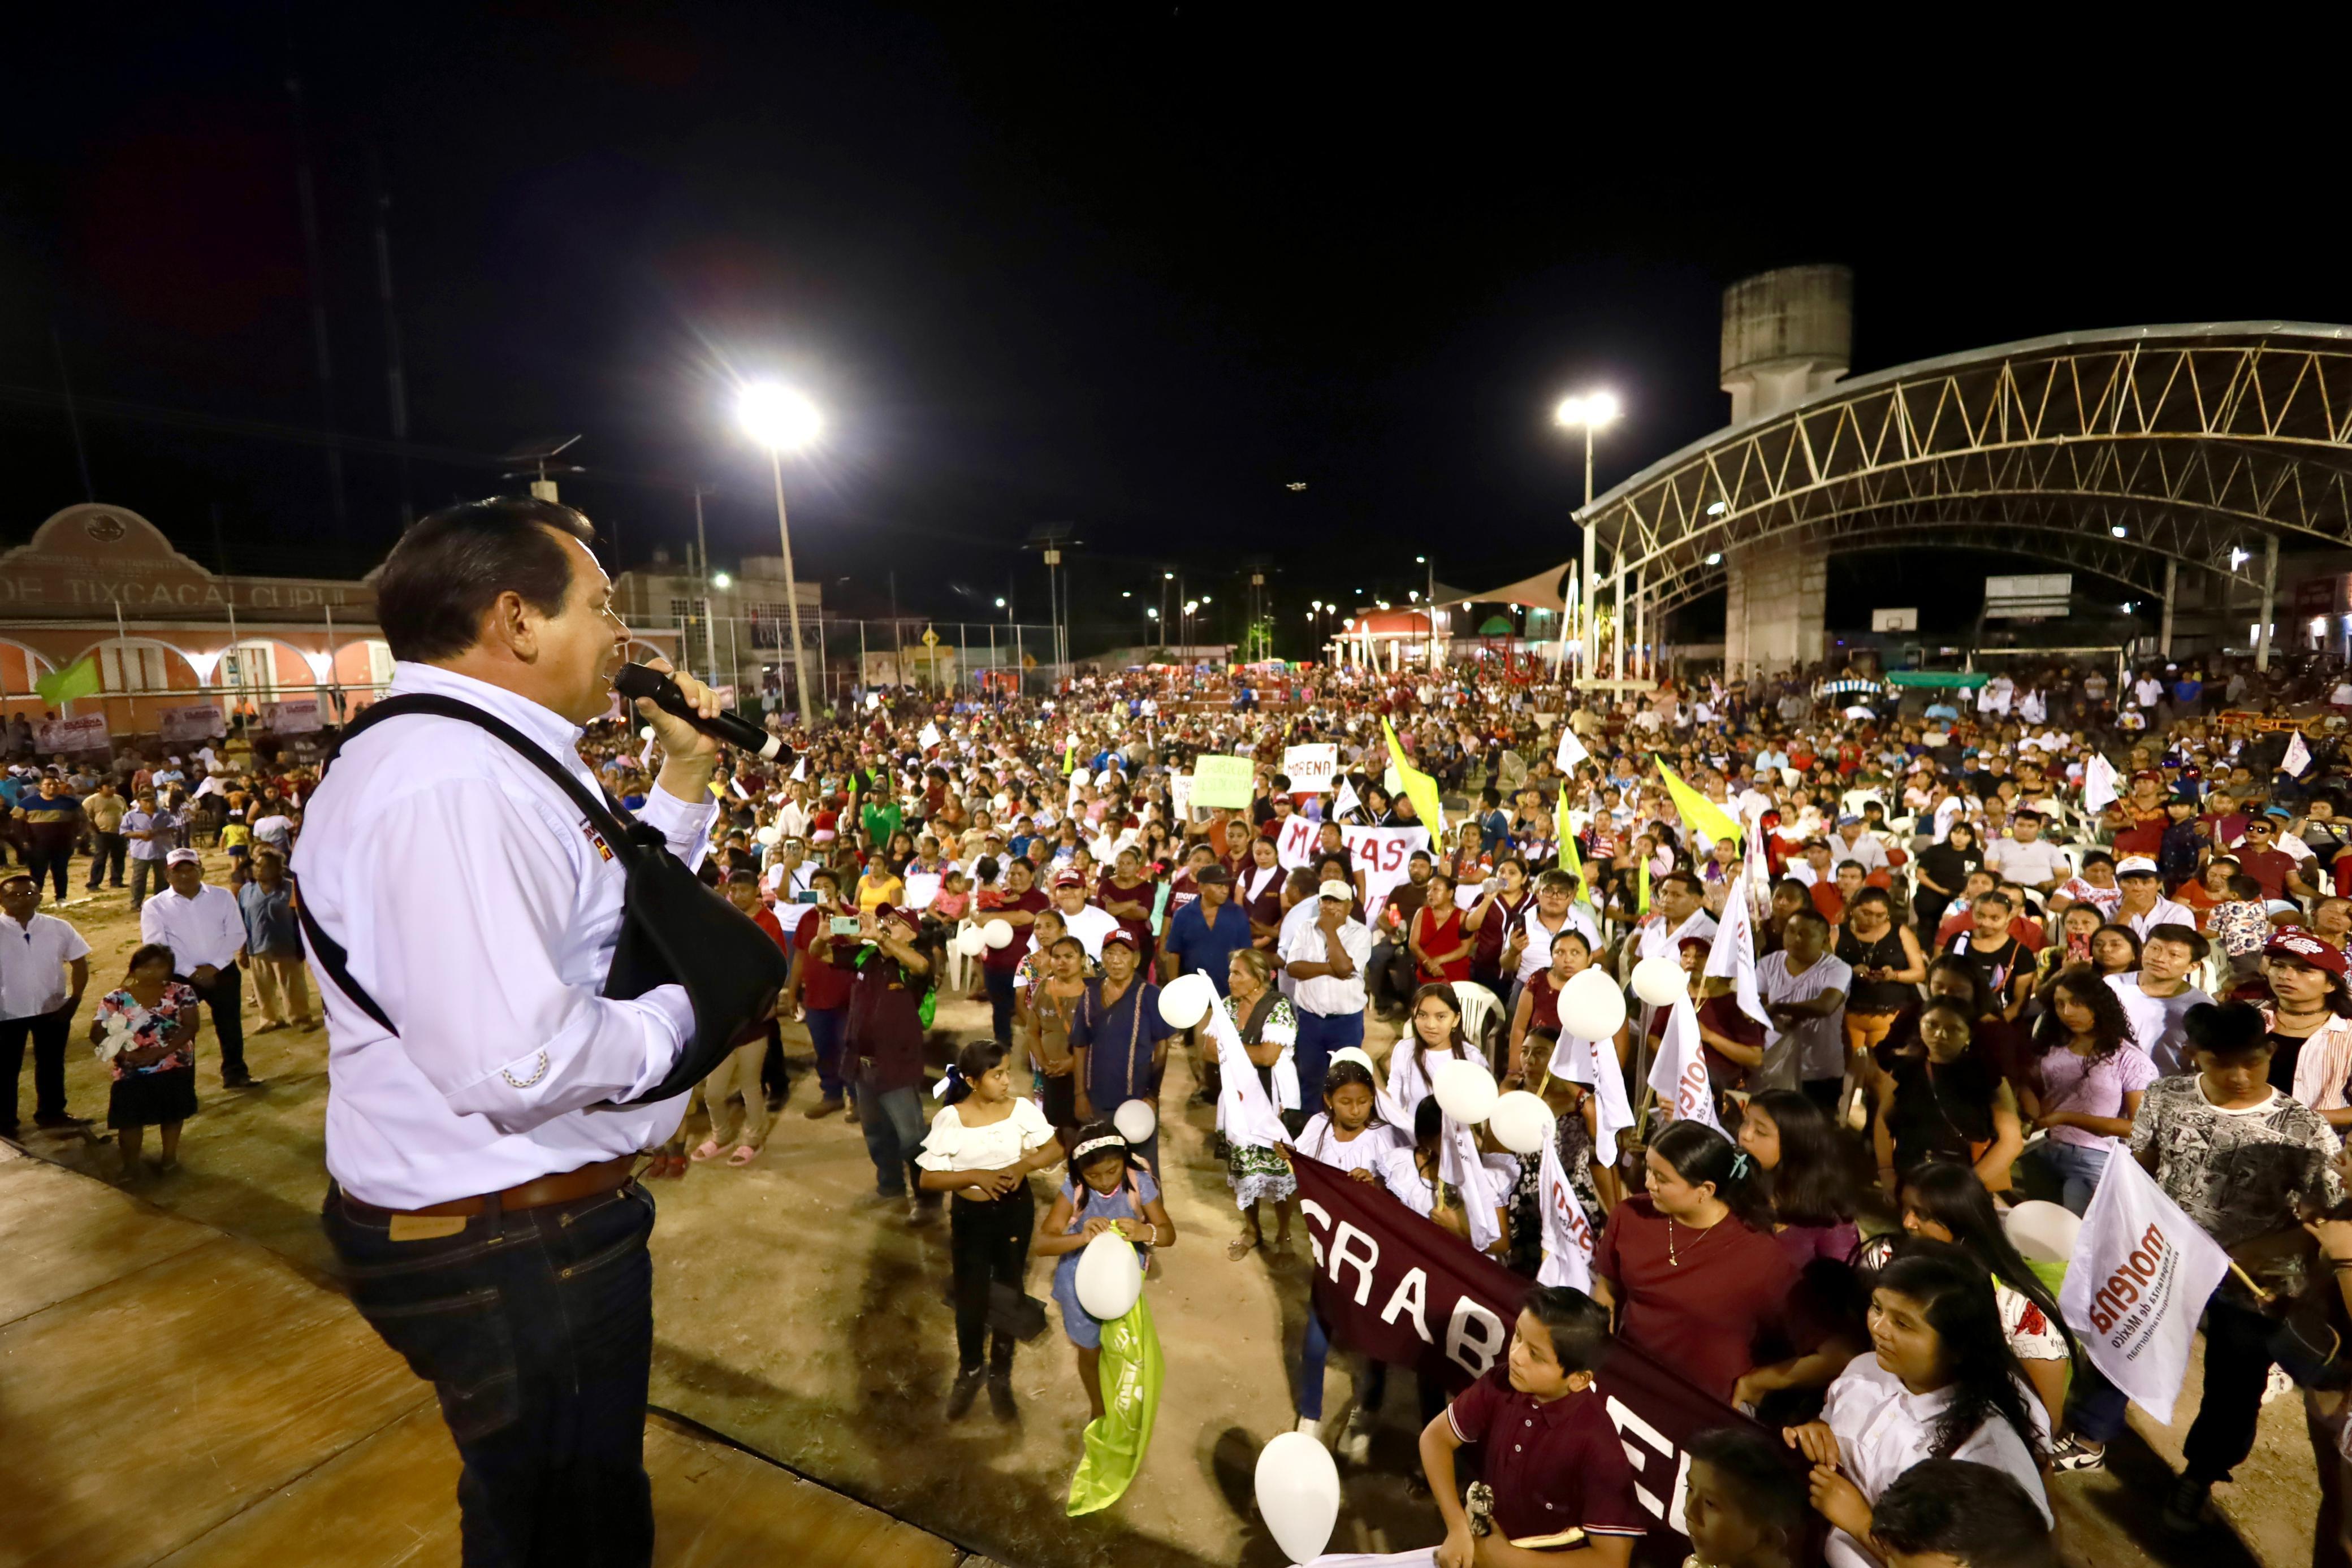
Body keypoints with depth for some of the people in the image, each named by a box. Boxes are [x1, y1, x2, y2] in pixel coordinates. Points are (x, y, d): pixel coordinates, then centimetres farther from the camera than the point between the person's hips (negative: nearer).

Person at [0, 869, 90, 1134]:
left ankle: (51, 1113, 37)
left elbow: (79, 963, 2)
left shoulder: (59, 928, -7)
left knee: (52, 1064, 19)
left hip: (53, 1009, 2)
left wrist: (74, 1001, -5)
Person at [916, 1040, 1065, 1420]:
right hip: (970, 1216, -1)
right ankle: (970, 1370, 41)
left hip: (1015, 1211, 1)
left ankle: (1000, 1376, 38)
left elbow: (1055, 1148, -5)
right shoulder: (950, 1119, -19)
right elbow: (927, 1178, -16)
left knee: (1008, 1295, 14)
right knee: (971, 1299, 10)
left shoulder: (1022, 1108, -13)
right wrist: (975, 1176, -28)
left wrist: (1024, 1165, -23)